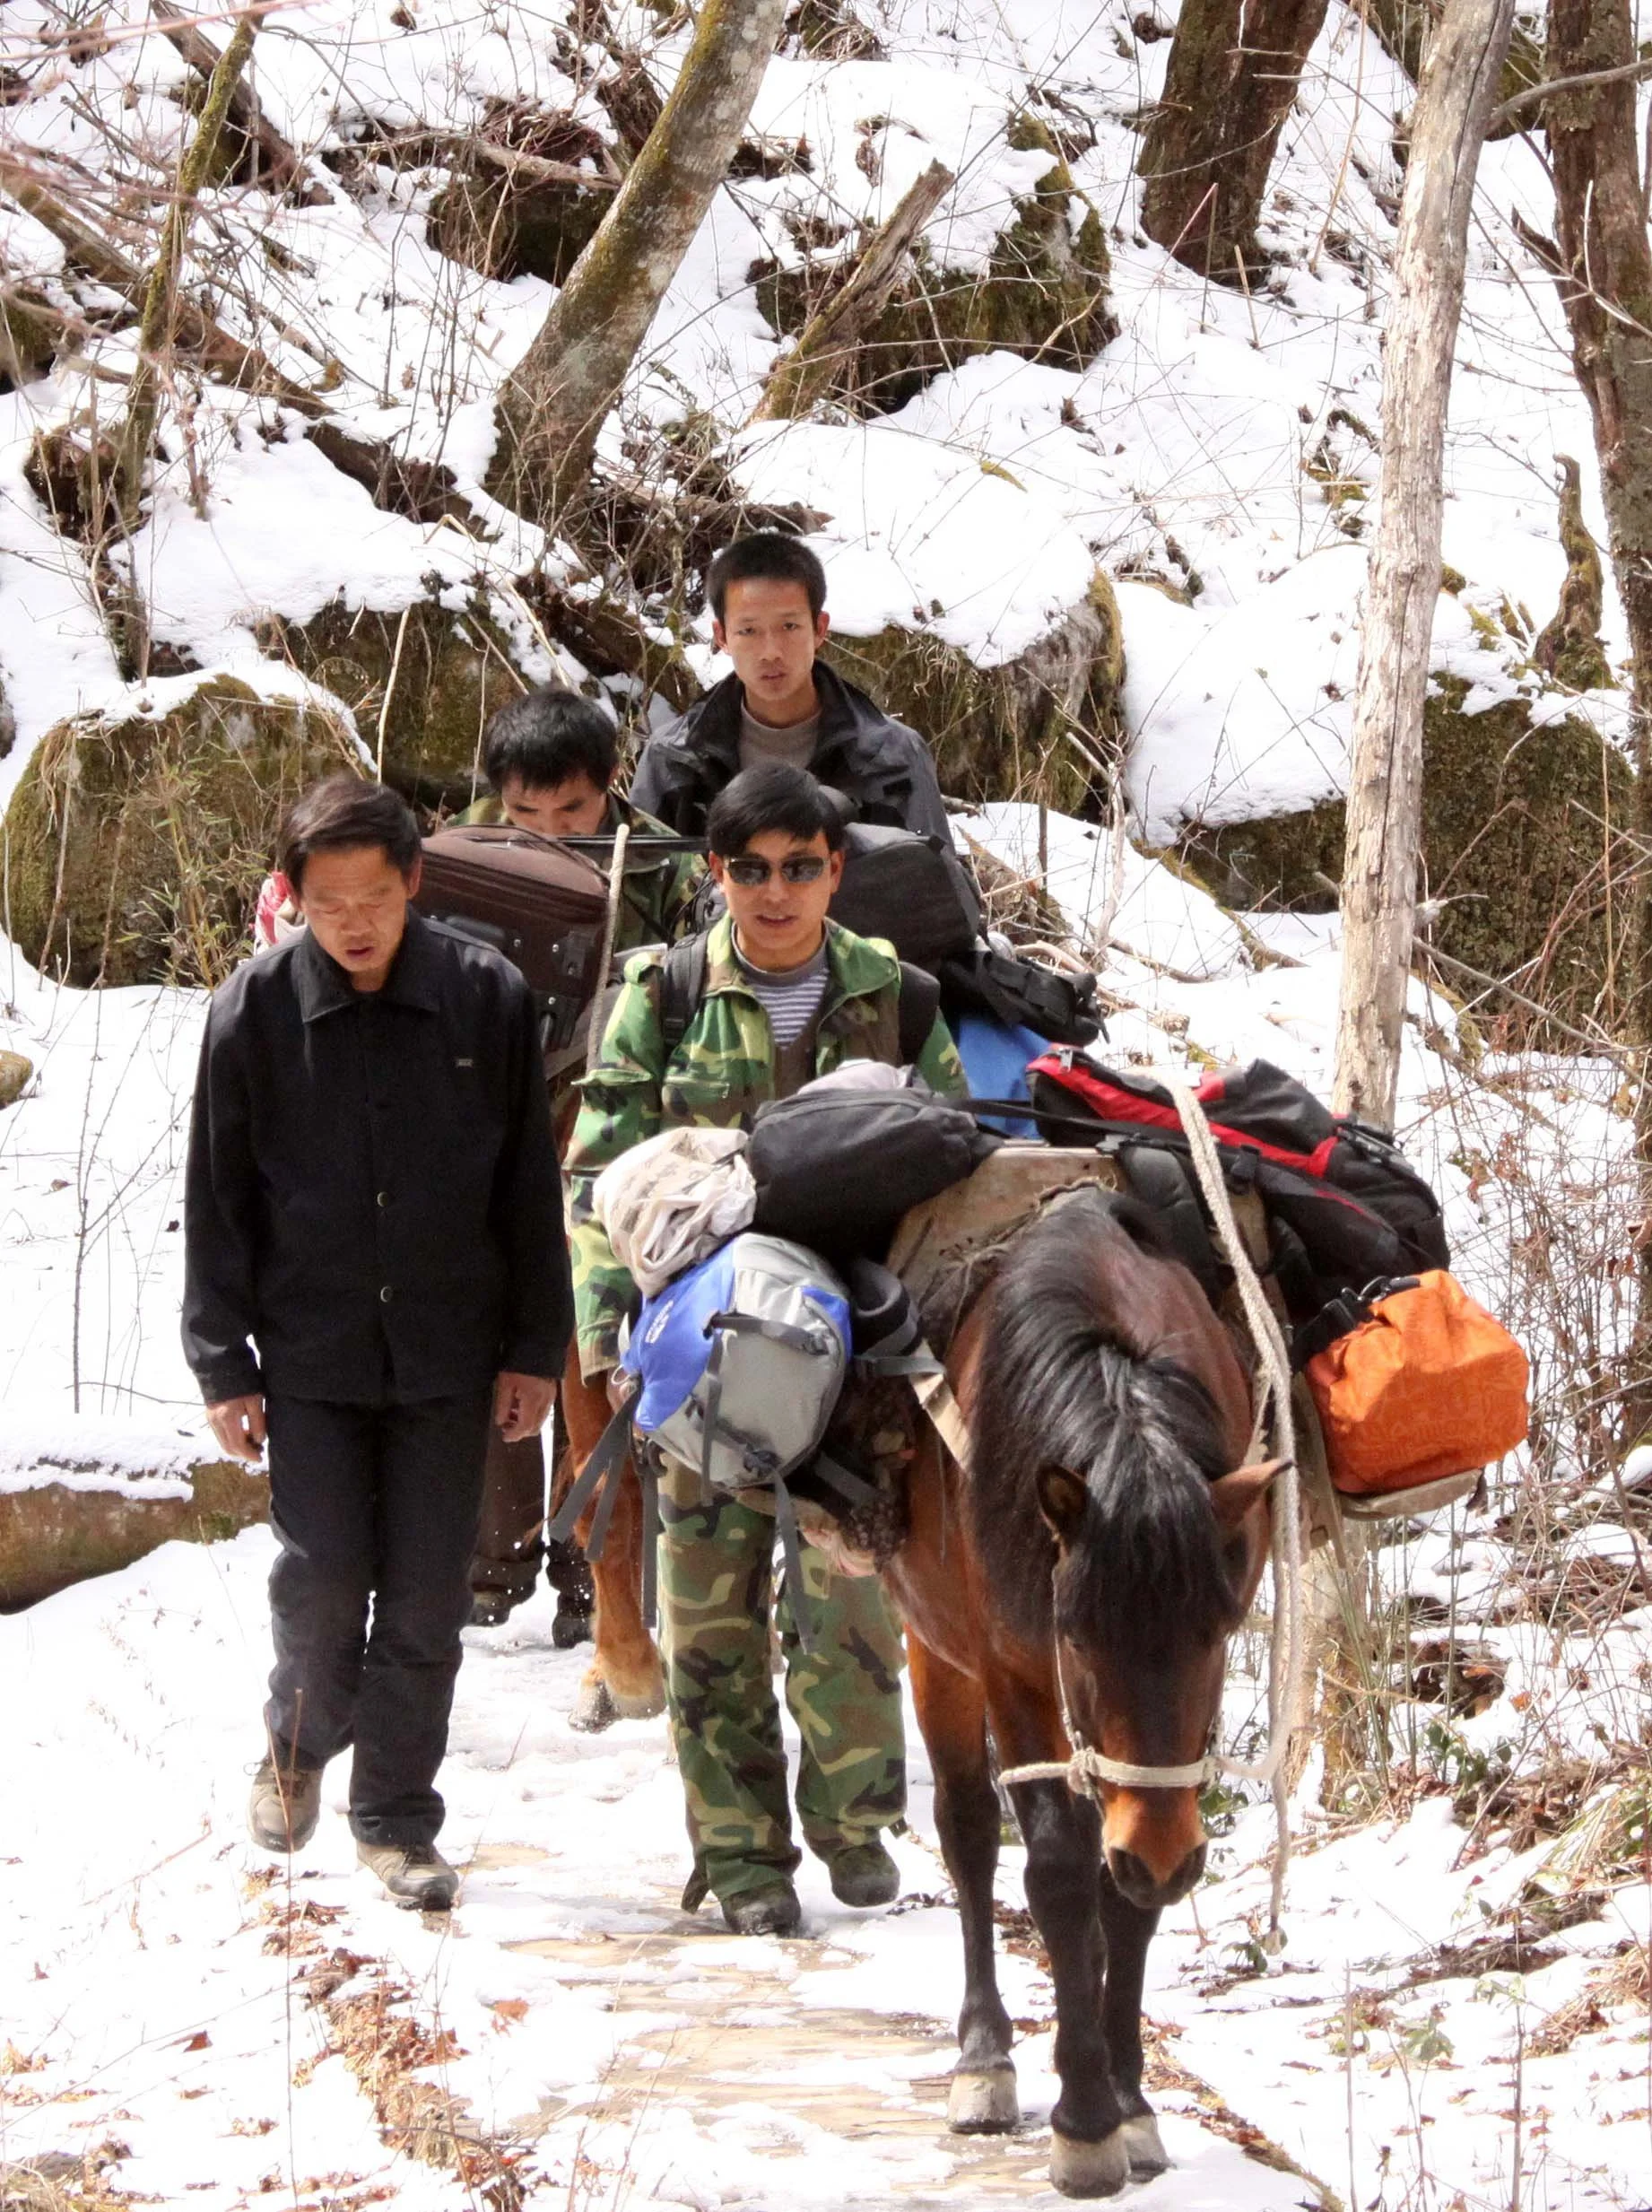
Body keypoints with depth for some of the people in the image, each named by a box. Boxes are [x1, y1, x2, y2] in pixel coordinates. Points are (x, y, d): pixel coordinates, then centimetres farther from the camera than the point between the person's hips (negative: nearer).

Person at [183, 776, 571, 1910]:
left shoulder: (487, 998, -4)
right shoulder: (255, 1010, -5)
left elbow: (529, 1188, 3)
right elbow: (218, 1199, 1)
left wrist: (536, 1348, 4)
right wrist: (224, 1365, -1)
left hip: (447, 1352, 1)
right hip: (310, 1356, 0)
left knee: (427, 1600, 3)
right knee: (320, 1581, -3)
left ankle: (397, 1820, 17)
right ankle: (297, 1749, 26)